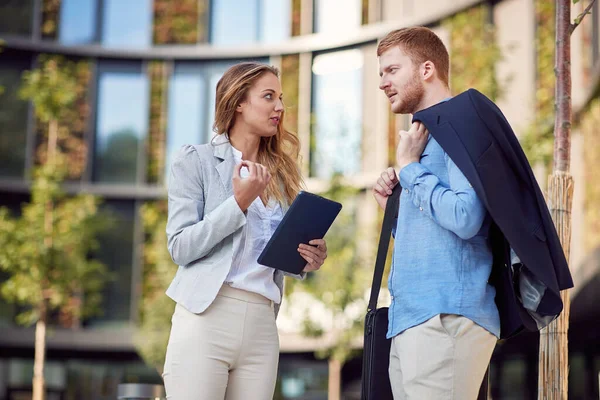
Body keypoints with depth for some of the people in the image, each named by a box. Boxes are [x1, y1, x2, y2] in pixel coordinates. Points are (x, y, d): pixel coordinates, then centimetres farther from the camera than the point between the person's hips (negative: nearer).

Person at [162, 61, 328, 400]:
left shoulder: (281, 173, 17)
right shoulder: (197, 161, 3)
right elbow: (181, 248, -6)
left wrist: (307, 261, 0)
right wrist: (239, 202, -12)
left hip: (262, 326, 5)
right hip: (206, 319, -4)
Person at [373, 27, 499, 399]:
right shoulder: (424, 135, 23)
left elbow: (465, 218, -20)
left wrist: (409, 169, -8)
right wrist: (394, 208, 12)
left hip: (446, 317, -9)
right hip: (411, 319, 9)